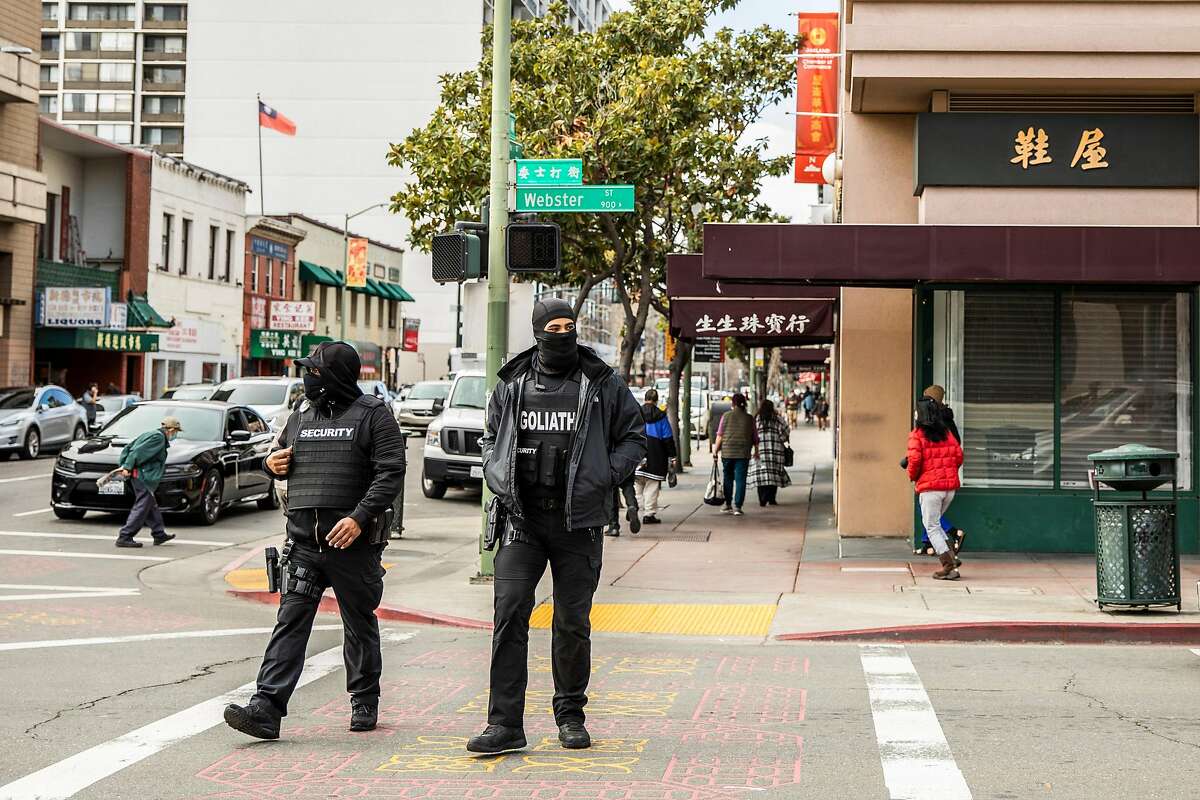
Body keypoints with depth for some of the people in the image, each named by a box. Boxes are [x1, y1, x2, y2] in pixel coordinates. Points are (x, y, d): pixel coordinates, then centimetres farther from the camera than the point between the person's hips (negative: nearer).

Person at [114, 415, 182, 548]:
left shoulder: (151, 434, 19)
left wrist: (123, 465, 13)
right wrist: (128, 467, -21)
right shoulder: (158, 438, -13)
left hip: (139, 475, 11)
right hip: (143, 476, -11)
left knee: (151, 505, 18)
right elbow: (138, 452, -21)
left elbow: (129, 447, 18)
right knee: (142, 507, -7)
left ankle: (159, 534, 27)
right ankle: (124, 537, -7)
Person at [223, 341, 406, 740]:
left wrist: (360, 517, -22)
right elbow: (283, 460, 29)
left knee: (360, 625, 10)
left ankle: (364, 703, 25)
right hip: (303, 542, 4)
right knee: (290, 621, -6)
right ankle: (266, 709, -13)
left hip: (353, 541, -4)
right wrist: (273, 464, 4)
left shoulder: (372, 415, -3)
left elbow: (391, 472, -12)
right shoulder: (302, 415, 15)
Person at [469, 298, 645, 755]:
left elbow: (633, 437, 9)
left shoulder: (602, 385, 3)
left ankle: (570, 716, 22)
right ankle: (505, 723, -5)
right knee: (509, 615, -8)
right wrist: (500, 480, 1)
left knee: (572, 623, 6)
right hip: (522, 517, 1)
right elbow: (491, 438, 19)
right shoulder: (512, 384, 8)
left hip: (578, 520, -1)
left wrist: (605, 478, -7)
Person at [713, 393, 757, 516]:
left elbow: (720, 435, -3)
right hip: (743, 453, 0)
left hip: (727, 451, 0)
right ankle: (737, 506, -6)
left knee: (727, 478, 14)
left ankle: (728, 504, 20)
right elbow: (755, 437, 9)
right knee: (740, 479, 0)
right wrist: (756, 451, 22)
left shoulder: (726, 416, -1)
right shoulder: (749, 418, 3)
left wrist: (716, 448, 5)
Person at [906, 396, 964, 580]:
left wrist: (912, 476, 2)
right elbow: (958, 455, 5)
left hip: (929, 486, -6)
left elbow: (914, 460, -17)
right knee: (935, 523, 22)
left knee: (932, 527, 4)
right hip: (951, 486, 6)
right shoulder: (946, 433, 8)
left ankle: (949, 566, -3)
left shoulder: (916, 435, -8)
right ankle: (950, 557, 10)